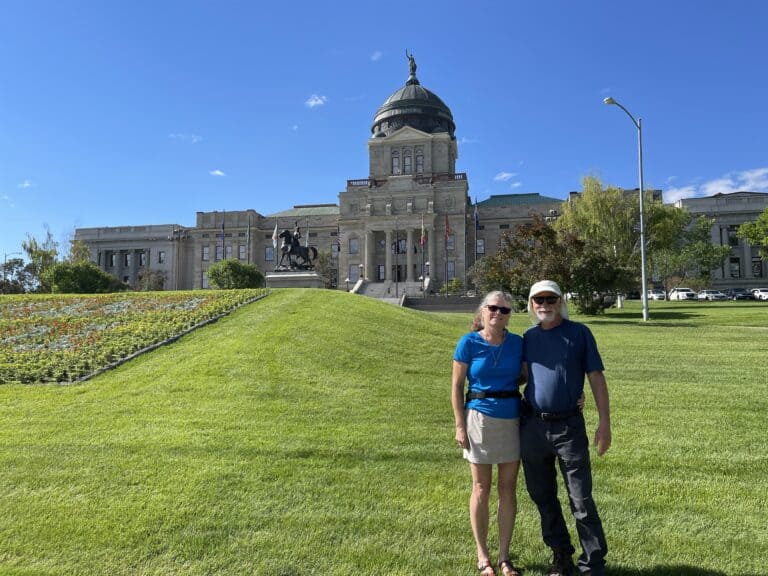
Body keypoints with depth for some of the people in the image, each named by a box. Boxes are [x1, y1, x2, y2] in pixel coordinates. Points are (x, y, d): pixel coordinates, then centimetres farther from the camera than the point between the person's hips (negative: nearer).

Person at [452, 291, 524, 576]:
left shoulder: (517, 343, -1)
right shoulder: (468, 343, -8)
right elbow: (456, 385, -4)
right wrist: (460, 425, -8)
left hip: (512, 420, 3)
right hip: (480, 418, -3)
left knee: (508, 489, 10)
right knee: (481, 489, 8)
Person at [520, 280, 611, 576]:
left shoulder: (579, 333, 0)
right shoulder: (528, 338, 8)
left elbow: (596, 377, -2)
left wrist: (604, 422, -8)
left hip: (569, 425, -3)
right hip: (532, 426, 4)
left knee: (581, 499, 2)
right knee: (542, 495, 14)